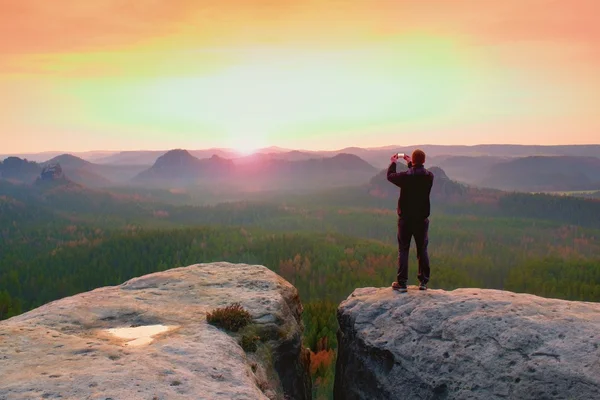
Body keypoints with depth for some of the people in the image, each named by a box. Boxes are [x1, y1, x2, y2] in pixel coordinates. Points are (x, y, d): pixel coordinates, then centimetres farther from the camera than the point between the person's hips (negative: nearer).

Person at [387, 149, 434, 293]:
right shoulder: (429, 177, -6)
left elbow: (390, 176, 5)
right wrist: (410, 164, 28)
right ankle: (423, 282, 17)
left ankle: (401, 283, 6)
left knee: (403, 250, 5)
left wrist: (393, 163, 21)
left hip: (405, 219, -2)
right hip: (422, 219, 3)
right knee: (422, 251, 12)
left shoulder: (405, 176, -16)